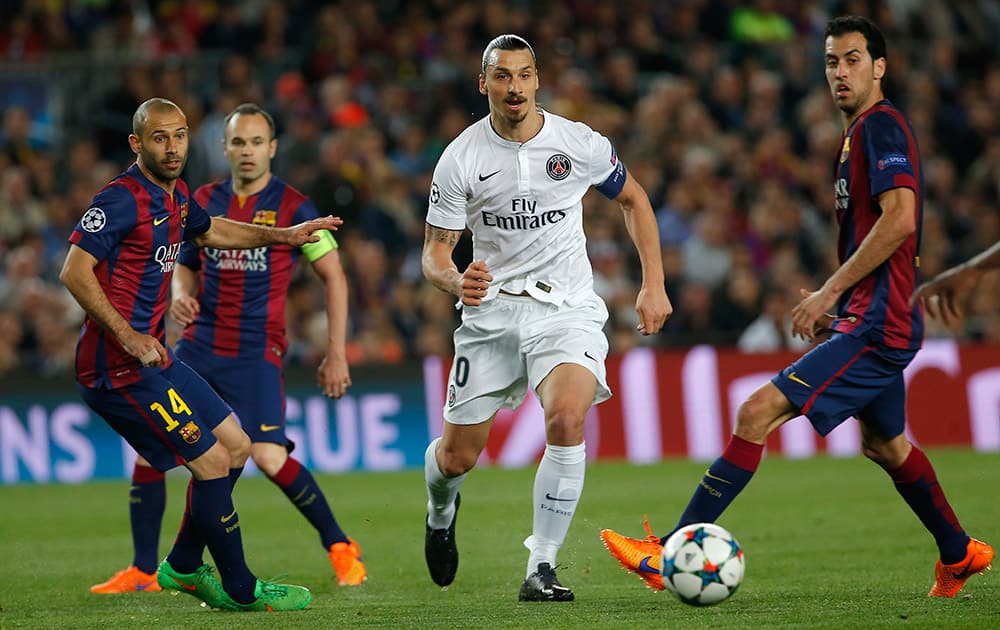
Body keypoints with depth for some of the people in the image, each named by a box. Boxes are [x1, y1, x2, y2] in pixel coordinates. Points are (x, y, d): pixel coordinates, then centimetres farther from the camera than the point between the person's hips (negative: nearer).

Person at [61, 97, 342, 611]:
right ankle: (240, 589, 5)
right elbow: (74, 272, -23)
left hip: (153, 353, 10)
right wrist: (127, 336, -28)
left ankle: (182, 567, 25)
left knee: (235, 445, 15)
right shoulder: (122, 199, -16)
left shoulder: (175, 196, 13)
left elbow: (210, 231, 35)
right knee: (212, 462, -8)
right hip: (121, 368, -10)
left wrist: (282, 236, 31)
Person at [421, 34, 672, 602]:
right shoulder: (460, 159, -6)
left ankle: (543, 567, -19)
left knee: (566, 417, -29)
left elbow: (634, 199, 14)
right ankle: (441, 511, 44)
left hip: (567, 306, -1)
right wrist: (456, 282, -26)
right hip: (491, 309, 1)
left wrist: (654, 285, 7)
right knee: (457, 457, 3)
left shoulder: (580, 144, -5)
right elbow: (434, 253, -2)